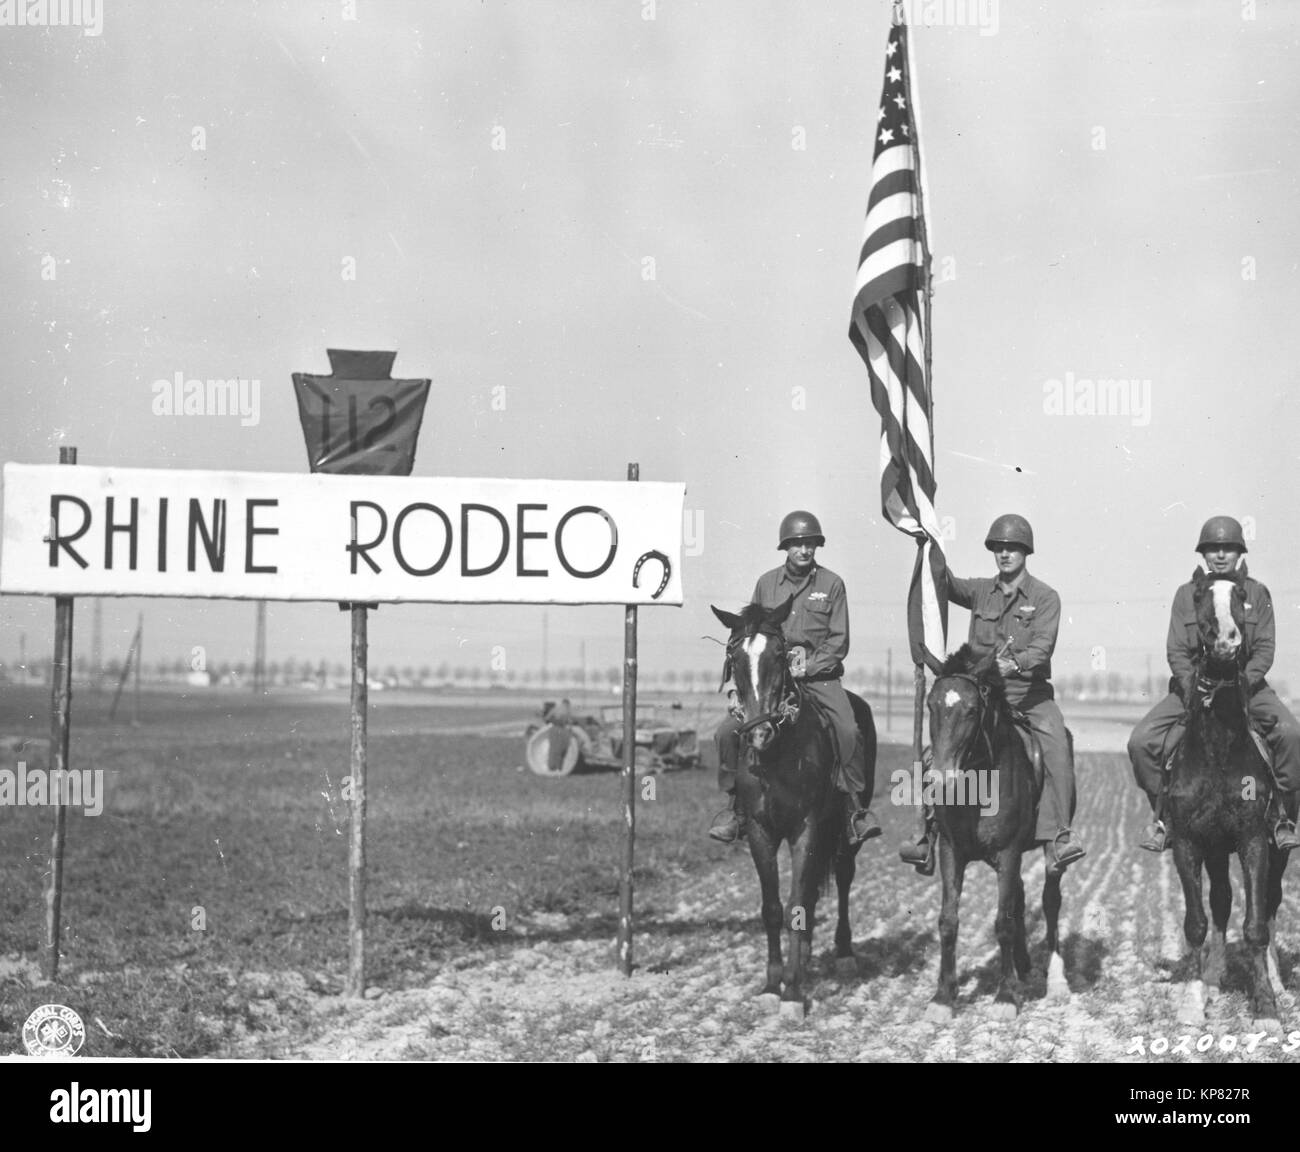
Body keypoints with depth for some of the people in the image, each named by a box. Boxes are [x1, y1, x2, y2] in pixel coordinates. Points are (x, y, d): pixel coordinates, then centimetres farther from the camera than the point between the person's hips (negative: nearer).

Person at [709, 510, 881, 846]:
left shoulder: (831, 584, 3)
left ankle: (858, 809, -15)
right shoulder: (767, 583, 10)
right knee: (727, 731, -15)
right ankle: (735, 806, 1)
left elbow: (839, 641, 0)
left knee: (849, 732, -27)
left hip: (820, 673, -2)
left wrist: (806, 667, -13)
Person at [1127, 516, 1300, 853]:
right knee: (1141, 741, -18)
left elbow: (1264, 650, -1)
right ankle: (1162, 810, 2)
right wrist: (1193, 688, -17)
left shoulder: (1257, 593, 5)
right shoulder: (1186, 594, 6)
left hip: (1247, 684, -1)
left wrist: (1240, 684, -18)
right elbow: (1176, 651, 1)